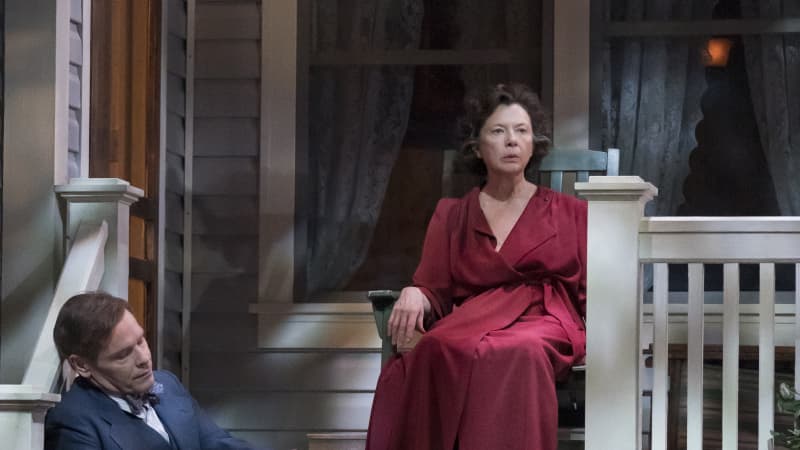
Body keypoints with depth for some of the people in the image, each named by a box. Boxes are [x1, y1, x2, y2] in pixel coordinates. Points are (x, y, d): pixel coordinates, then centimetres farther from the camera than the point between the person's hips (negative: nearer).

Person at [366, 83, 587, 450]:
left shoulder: (571, 212, 21)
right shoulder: (451, 215, 24)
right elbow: (434, 292, 15)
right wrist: (414, 295, -10)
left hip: (547, 325, -1)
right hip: (470, 323, 1)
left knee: (515, 353, -41)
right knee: (440, 350, -39)